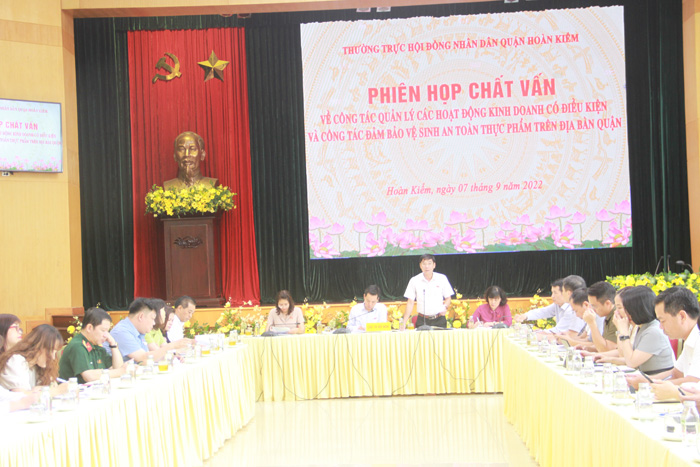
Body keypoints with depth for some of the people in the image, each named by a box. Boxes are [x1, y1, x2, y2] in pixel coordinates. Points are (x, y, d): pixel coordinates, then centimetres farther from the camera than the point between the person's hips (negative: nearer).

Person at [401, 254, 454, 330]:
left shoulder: (442, 278, 4)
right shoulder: (414, 281, 1)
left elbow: (448, 298, 12)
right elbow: (410, 303, 3)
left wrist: (445, 307, -11)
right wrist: (404, 323, -4)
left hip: (439, 320, 0)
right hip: (422, 321, 0)